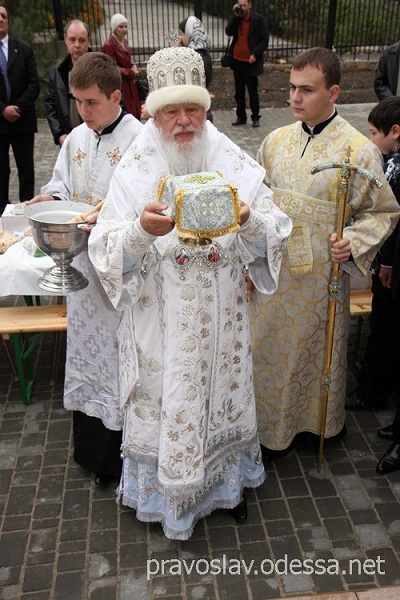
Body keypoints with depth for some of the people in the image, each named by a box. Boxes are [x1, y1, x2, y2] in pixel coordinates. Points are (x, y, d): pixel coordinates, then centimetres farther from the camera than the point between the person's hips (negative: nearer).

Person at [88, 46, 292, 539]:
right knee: (166, 397, 12)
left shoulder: (233, 162, -3)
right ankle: (170, 490, 39)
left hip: (220, 314, 2)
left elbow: (275, 230, -6)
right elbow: (106, 249, -14)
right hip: (160, 318, -1)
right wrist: (141, 230, -34)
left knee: (221, 389, 18)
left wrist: (250, 220, -28)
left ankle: (226, 481, 45)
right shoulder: (134, 171, -7)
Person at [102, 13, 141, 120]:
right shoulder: (109, 45, -16)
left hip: (129, 83, 8)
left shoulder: (124, 42, 9)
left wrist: (133, 66, -1)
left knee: (135, 111, 9)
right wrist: (131, 73, -12)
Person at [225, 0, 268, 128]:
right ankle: (241, 117, 19)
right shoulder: (236, 19, 9)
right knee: (239, 91, 10)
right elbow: (228, 32, -6)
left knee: (253, 91, 2)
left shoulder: (258, 19, -5)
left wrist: (255, 54, -18)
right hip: (237, 60, 5)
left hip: (250, 62, -5)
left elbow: (264, 40, -7)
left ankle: (255, 118, 11)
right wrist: (235, 16, -13)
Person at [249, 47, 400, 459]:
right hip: (272, 273, 4)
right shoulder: (276, 141, 2)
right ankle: (272, 426, 39)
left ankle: (313, 420, 38)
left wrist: (353, 243, -21)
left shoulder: (359, 151, -12)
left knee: (314, 350, 13)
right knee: (270, 350, 16)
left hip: (320, 277, -4)